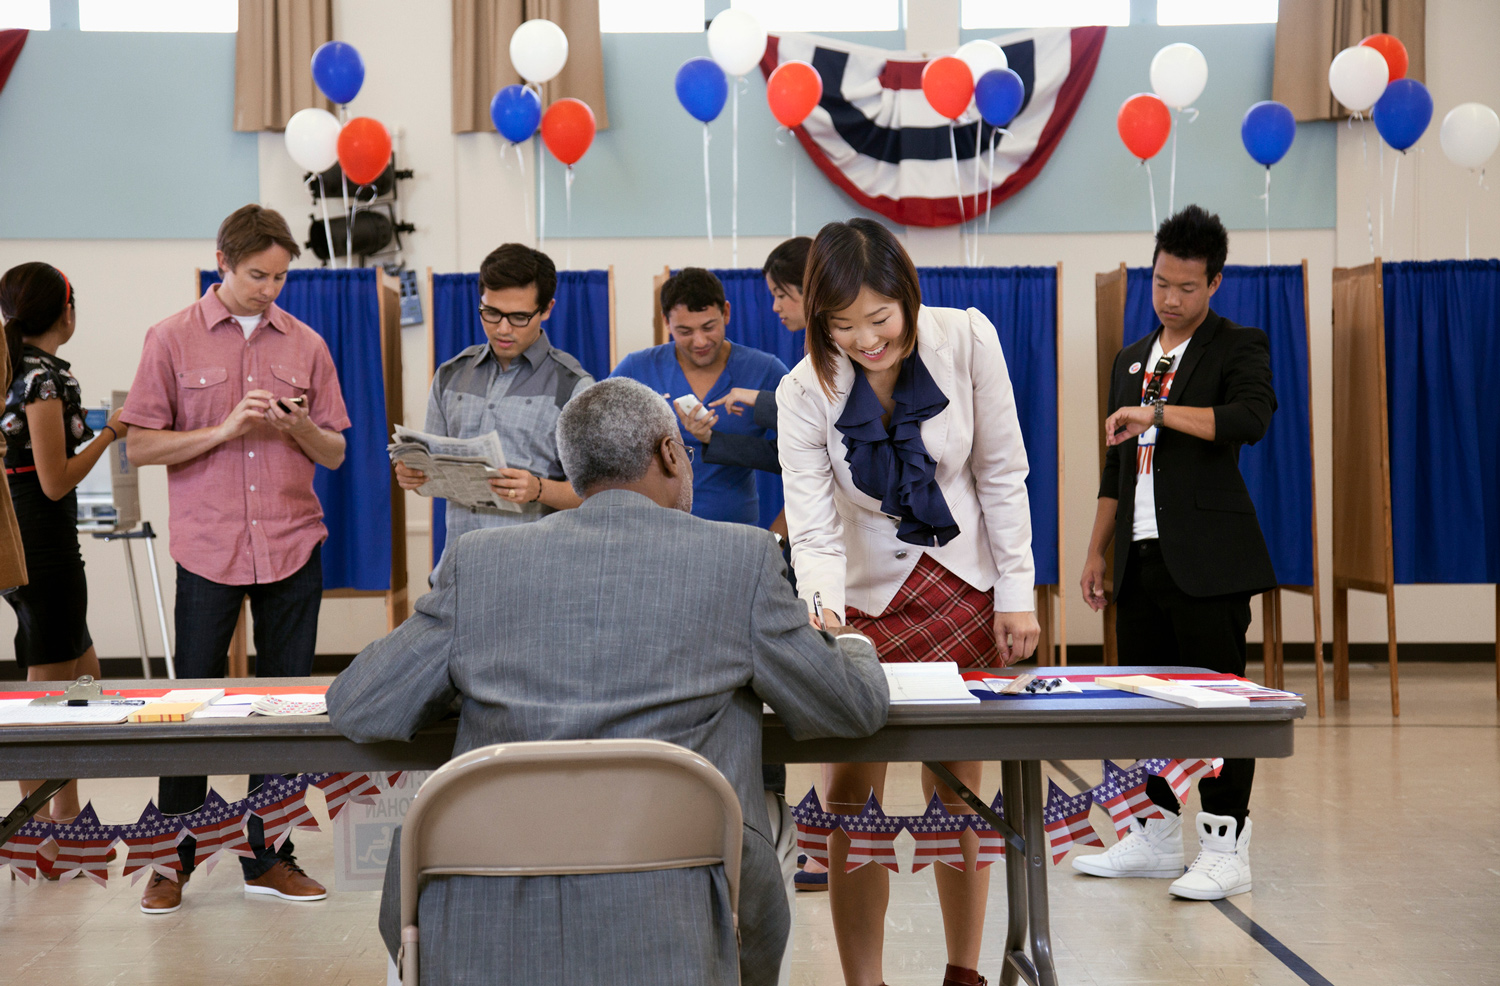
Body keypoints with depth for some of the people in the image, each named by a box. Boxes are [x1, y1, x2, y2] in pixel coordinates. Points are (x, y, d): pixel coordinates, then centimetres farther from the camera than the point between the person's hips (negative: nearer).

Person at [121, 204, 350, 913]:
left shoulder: (305, 346, 8)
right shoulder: (172, 340, 1)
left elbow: (334, 454, 11)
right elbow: (140, 446, -3)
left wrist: (299, 427, -11)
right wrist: (224, 430, -15)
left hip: (293, 548, 3)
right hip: (208, 548, -2)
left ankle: (268, 858, 15)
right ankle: (172, 860, 14)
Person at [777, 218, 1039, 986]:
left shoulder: (966, 340, -14)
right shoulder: (805, 391, -15)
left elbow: (1002, 475, -5)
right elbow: (813, 526, -18)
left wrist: (1016, 595, -6)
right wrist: (822, 610, -37)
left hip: (963, 587, 0)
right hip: (868, 595, 0)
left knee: (956, 793, 4)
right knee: (854, 795, -6)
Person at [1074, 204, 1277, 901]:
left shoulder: (1239, 347, -1)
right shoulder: (1132, 360, 19)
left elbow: (1251, 418, -23)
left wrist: (1157, 412, -25)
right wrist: (1097, 550, 18)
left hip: (1208, 557, -7)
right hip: (1143, 556, 7)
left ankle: (1226, 849, -2)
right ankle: (1155, 838, 19)